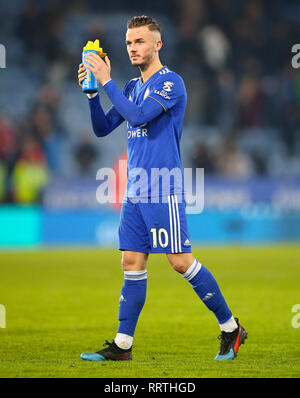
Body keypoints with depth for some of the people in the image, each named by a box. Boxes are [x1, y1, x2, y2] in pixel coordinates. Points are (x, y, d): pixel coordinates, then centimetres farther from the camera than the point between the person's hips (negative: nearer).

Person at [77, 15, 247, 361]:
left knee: (181, 262, -7)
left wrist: (107, 81, -15)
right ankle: (122, 345, 5)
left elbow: (138, 115, -21)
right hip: (135, 192, 7)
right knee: (132, 264, 4)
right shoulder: (132, 88, 16)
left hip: (163, 192, -7)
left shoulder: (171, 83, -8)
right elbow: (102, 128, 17)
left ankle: (230, 328, 6)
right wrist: (91, 92, 2)